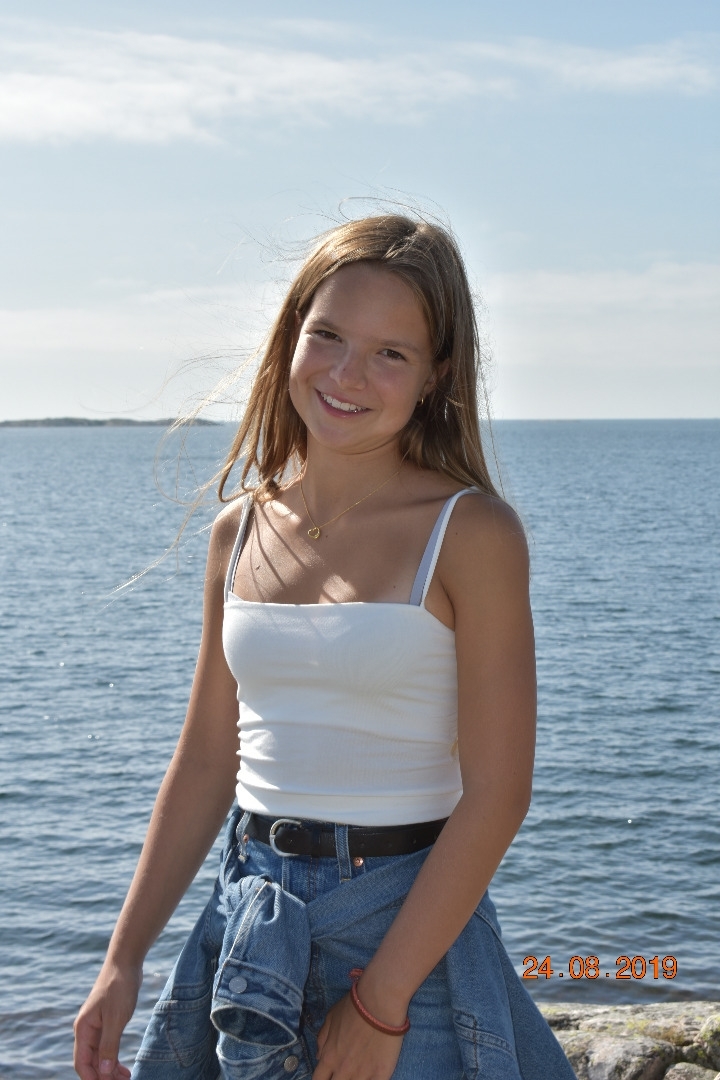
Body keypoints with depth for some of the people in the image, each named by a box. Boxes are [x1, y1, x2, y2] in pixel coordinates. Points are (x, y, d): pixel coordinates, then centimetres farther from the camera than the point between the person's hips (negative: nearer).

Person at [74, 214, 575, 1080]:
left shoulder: (470, 534, -12)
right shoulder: (239, 532, 3)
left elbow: (495, 796, -14)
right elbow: (206, 761, 9)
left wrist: (381, 1002, -15)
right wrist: (123, 960, 7)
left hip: (408, 918, -4)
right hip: (251, 913, 5)